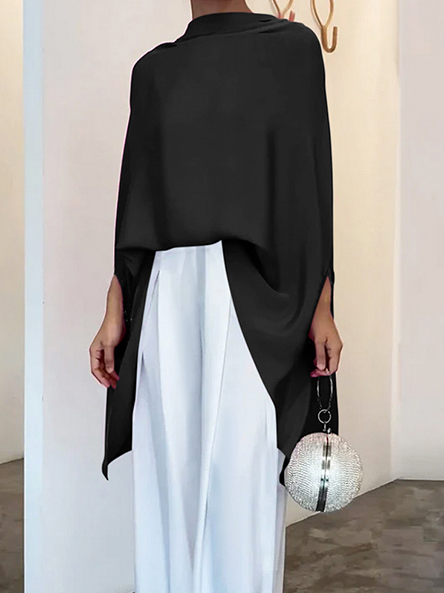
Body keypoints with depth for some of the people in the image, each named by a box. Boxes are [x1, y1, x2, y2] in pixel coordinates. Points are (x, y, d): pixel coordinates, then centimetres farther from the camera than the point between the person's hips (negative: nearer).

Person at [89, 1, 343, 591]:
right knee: (171, 478, 6)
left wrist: (322, 309, -5)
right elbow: (137, 196, 12)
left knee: (246, 482, -2)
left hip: (254, 297, -2)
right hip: (168, 300, 3)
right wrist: (115, 314, 6)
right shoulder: (153, 70, 15)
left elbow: (313, 182, 2)